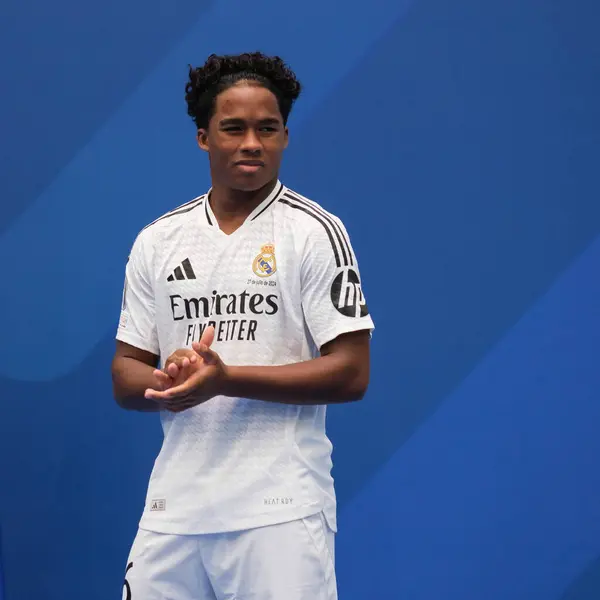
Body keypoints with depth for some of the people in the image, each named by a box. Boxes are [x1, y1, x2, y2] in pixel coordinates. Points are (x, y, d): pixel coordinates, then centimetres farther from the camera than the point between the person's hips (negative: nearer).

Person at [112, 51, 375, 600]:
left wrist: (224, 378, -18)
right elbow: (126, 378, 12)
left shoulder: (316, 232, -3)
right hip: (172, 507, 4)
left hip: (280, 509, -4)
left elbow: (351, 374, -9)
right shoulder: (158, 240, 11)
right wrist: (170, 382, -12)